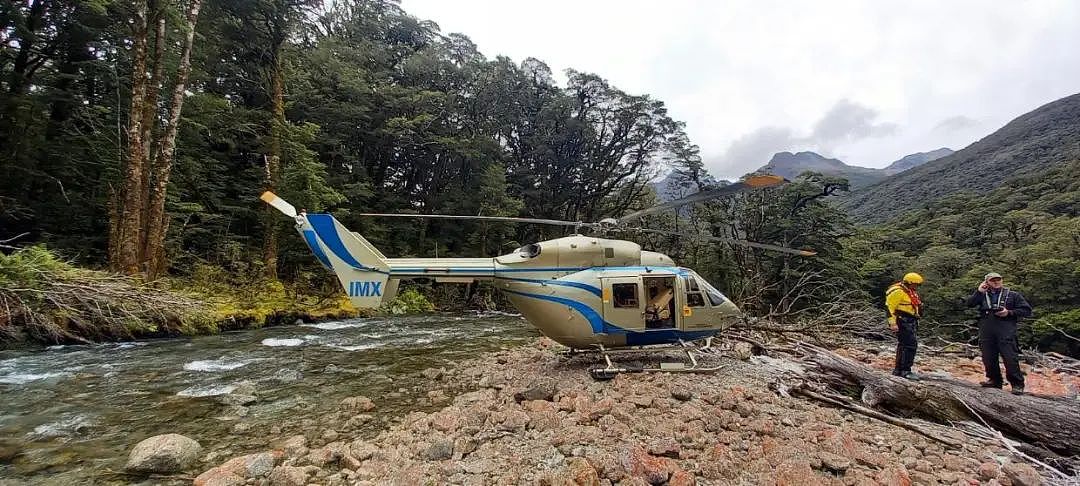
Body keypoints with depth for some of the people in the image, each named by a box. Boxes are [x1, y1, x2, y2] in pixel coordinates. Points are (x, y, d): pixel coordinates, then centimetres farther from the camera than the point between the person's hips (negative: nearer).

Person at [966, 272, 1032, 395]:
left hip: (1005, 330, -3)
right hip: (986, 331, 3)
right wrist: (979, 291, -4)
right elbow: (970, 303, 2)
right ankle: (994, 380, 19)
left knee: (1010, 358, -7)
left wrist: (1009, 312, -8)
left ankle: (1017, 384, 3)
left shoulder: (1013, 295, 11)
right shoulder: (982, 295, 16)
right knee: (988, 357, 6)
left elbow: (1027, 310, 7)